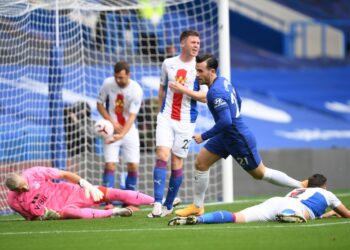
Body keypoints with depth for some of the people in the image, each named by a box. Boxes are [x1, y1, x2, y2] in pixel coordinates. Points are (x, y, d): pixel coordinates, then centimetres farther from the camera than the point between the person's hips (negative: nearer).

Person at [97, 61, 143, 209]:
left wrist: (121, 135, -34)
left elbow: (132, 116, -21)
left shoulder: (136, 90, -18)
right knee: (110, 164, -12)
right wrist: (112, 122, -12)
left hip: (129, 130, 0)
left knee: (133, 166, -5)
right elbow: (99, 104, 1)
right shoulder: (108, 84, -11)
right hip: (112, 129, 0)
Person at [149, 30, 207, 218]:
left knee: (177, 163, 3)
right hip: (166, 118, 1)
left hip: (186, 122, -1)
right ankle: (157, 204, -19)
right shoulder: (168, 64, 7)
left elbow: (205, 97, -7)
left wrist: (183, 89, -16)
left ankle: (168, 206, 17)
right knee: (162, 156, -15)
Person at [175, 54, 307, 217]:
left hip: (239, 140, -10)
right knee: (200, 163, 6)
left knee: (260, 173, 7)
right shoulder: (223, 81, 2)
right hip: (225, 136, 10)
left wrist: (204, 137, -26)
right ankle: (197, 207, 15)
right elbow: (238, 101, 17)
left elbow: (226, 121, -34)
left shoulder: (215, 92, -28)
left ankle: (302, 187, 21)